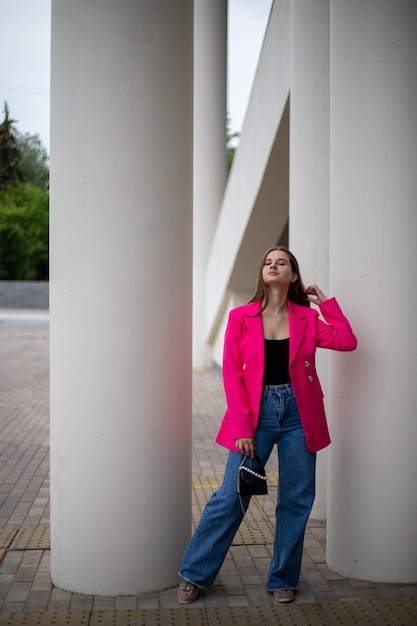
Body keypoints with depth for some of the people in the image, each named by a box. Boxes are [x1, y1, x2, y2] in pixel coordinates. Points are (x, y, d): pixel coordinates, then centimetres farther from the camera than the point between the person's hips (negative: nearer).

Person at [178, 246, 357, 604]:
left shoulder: (307, 318, 6)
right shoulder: (241, 317, 1)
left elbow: (347, 341, -8)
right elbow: (232, 374, -3)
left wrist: (325, 302, -1)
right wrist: (242, 428, -10)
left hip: (298, 414, 2)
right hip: (257, 413, -2)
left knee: (296, 500, 6)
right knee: (231, 497, -2)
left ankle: (283, 579, 22)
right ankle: (195, 574, 13)